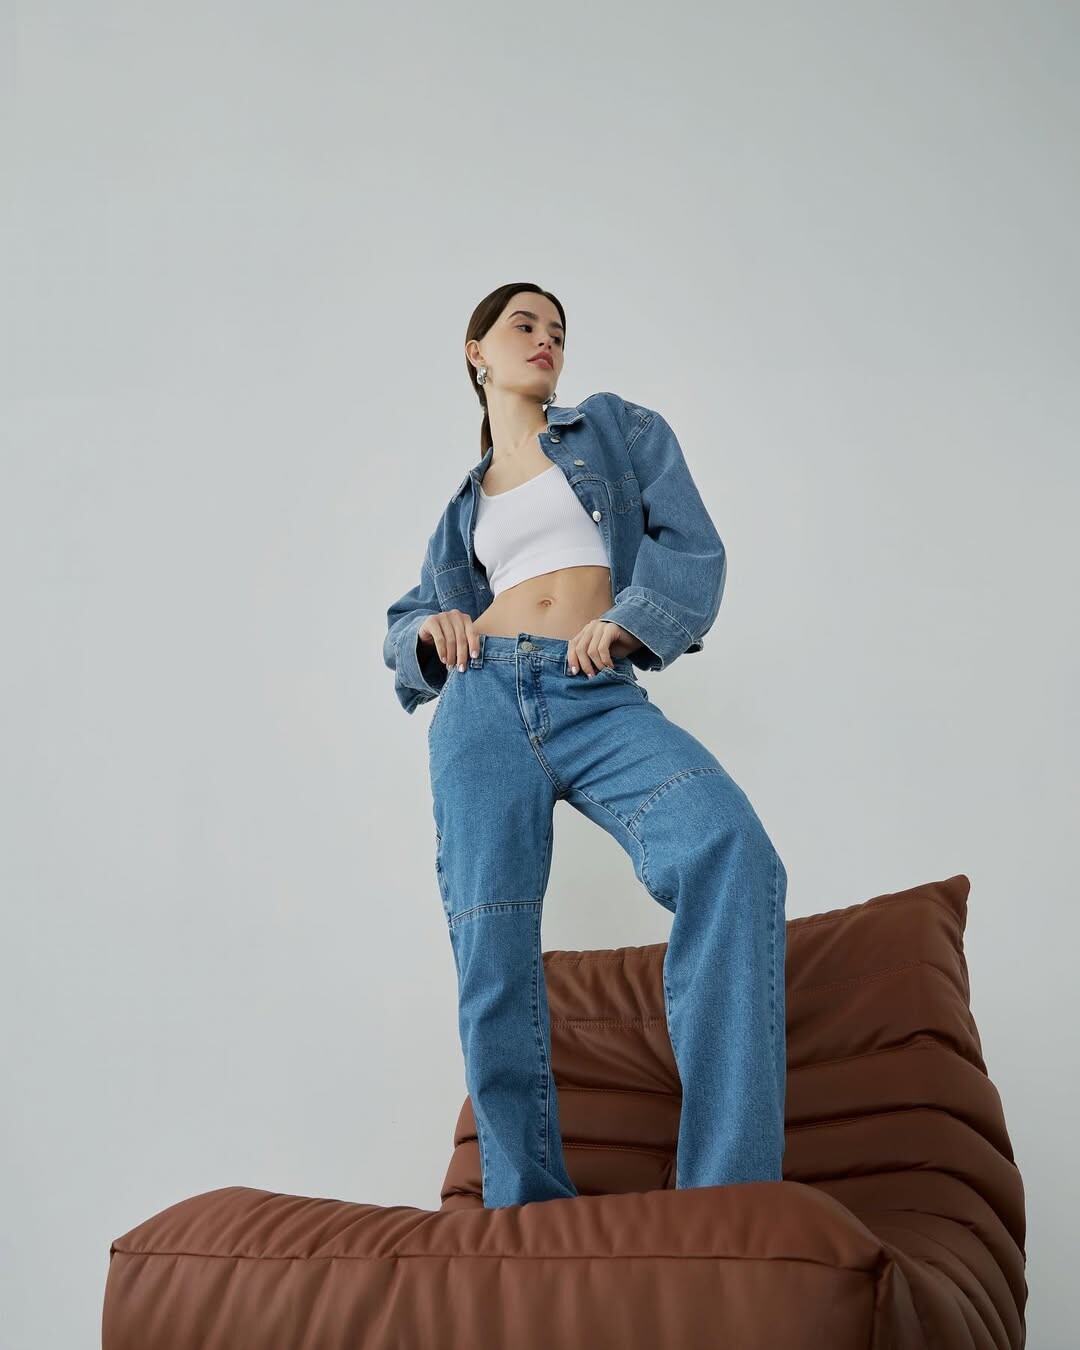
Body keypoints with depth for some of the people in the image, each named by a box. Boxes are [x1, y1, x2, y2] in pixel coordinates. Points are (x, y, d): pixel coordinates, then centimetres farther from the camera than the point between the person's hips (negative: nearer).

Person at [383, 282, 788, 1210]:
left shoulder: (617, 428, 22)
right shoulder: (468, 501, 27)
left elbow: (693, 547, 11)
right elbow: (404, 622, 32)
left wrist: (626, 620, -8)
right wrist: (432, 629, 8)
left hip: (602, 701, -3)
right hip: (486, 701, 3)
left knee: (730, 852, -33)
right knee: (492, 956, -11)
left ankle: (729, 1197, -35)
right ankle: (528, 1211, 1)